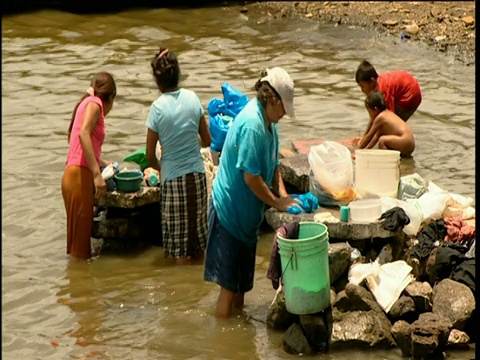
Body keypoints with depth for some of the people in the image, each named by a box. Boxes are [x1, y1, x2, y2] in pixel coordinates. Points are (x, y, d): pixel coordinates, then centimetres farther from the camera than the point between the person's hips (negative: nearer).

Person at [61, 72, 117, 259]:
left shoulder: (87, 103, 23)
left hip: (78, 176, 9)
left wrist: (103, 164, 54)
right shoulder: (94, 103, -2)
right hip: (79, 176, -9)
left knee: (79, 233, 11)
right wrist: (97, 174, -26)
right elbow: (83, 134, -20)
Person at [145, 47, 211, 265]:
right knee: (197, 225, 16)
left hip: (173, 177, -4)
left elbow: (150, 155, -6)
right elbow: (207, 141, 7)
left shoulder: (158, 108, -13)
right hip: (197, 174, 4)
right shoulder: (192, 98, -3)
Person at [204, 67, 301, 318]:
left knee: (241, 284, 17)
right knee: (229, 285, -5)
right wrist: (277, 202, -13)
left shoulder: (268, 122, 6)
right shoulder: (251, 125, -24)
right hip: (230, 210, -9)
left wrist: (282, 194, 0)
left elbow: (273, 165, 15)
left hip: (246, 212, 10)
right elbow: (251, 177, -24)